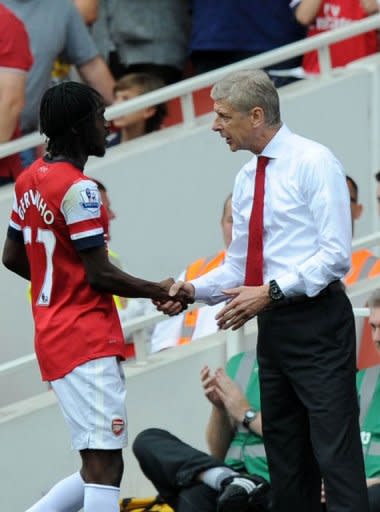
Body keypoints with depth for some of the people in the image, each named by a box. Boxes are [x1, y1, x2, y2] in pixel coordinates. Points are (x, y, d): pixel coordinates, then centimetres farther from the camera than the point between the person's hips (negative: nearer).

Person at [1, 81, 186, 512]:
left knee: (99, 467, 13)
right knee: (104, 466, -12)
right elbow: (100, 274, -15)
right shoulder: (77, 188, -15)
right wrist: (159, 292, -4)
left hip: (53, 336, 9)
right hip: (87, 342, -9)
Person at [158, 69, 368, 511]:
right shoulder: (247, 179, 14)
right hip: (273, 326, 9)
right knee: (285, 457, 12)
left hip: (316, 321, -8)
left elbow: (335, 255, -16)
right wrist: (194, 289, 0)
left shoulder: (314, 163, -9)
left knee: (336, 454, -11)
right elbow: (239, 265, 17)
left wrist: (272, 292, -21)